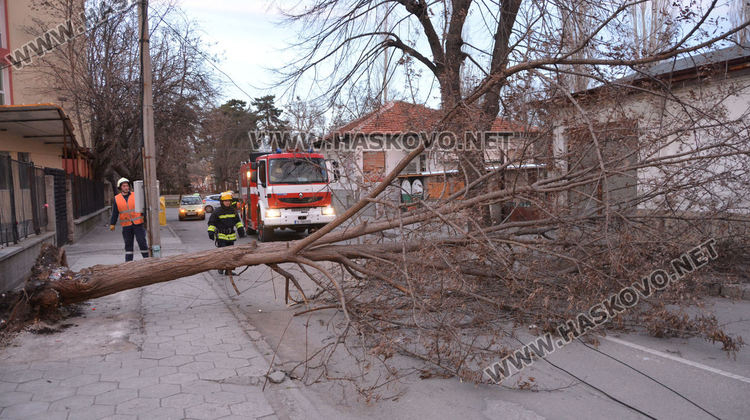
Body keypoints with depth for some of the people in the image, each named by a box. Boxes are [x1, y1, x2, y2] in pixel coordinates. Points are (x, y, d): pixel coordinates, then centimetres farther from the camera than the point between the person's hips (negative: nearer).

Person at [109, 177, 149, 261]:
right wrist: (112, 224, 3)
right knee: (128, 244, 7)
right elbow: (115, 213, 7)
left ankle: (147, 259, 6)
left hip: (138, 223, -1)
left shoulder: (135, 196, 2)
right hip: (126, 225, 1)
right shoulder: (117, 199, 4)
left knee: (142, 241, -3)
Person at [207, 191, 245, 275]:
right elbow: (211, 223, -2)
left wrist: (241, 229, 13)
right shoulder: (217, 212, -6)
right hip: (221, 236, -5)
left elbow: (237, 221, 21)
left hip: (231, 236, 5)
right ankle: (220, 268, 8)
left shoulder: (233, 211, 8)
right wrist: (211, 232, -11)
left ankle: (228, 270, 15)